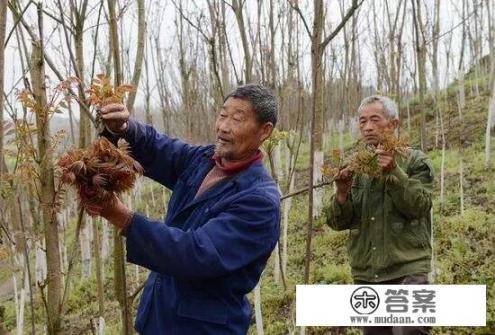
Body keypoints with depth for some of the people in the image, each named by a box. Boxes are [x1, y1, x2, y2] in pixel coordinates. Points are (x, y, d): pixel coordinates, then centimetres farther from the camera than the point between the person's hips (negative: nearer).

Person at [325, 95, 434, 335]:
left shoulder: (415, 162, 2)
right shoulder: (354, 168, 10)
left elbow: (419, 207, -11)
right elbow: (337, 222, 6)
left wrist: (394, 173, -23)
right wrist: (342, 193, -14)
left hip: (407, 269, -4)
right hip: (366, 274, 4)